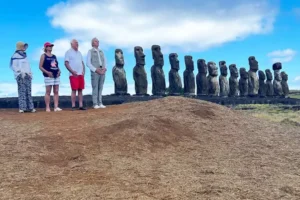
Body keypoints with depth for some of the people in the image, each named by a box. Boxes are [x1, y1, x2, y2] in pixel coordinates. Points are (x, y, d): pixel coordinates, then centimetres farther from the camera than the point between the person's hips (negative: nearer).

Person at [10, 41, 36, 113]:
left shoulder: (25, 55, 22)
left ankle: (30, 107, 5)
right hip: (20, 76, -7)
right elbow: (13, 66, -8)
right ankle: (22, 107, -10)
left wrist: (30, 73, 13)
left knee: (28, 92, 4)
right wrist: (20, 72, -17)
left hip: (28, 75, 7)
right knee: (22, 91, -11)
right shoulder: (15, 56, -1)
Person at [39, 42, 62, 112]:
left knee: (56, 92, 3)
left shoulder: (54, 56, 19)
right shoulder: (43, 56, 1)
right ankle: (47, 107, -1)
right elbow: (40, 67, -4)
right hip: (48, 76, -6)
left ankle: (56, 107, 5)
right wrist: (47, 72, -17)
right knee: (48, 92, -5)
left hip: (56, 75, 6)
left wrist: (59, 71, 2)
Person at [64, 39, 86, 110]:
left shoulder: (79, 52, 19)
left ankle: (81, 105, 7)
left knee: (80, 90, 4)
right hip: (74, 75, -6)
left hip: (81, 74, 6)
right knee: (74, 90, -7)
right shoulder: (68, 52, 0)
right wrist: (72, 71, -17)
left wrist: (83, 71, 4)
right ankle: (73, 106, -2)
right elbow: (66, 63, -7)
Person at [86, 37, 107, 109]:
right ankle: (95, 104, -3)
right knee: (95, 88, -5)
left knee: (100, 88, 5)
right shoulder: (90, 51, 3)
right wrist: (96, 70, -14)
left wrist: (104, 68, -4)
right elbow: (88, 63, -5)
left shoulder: (101, 51, 18)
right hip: (94, 72, -5)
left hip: (102, 72, 5)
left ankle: (100, 103, 9)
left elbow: (104, 61, 16)